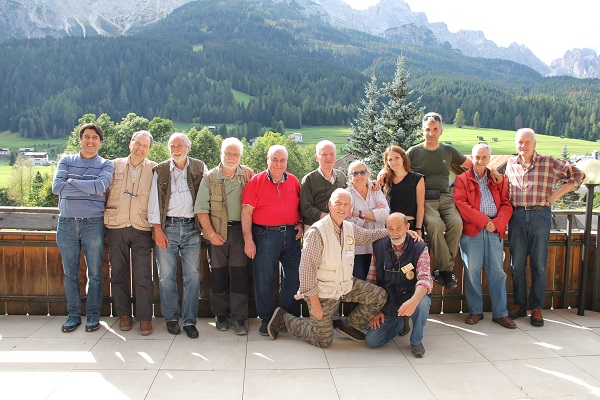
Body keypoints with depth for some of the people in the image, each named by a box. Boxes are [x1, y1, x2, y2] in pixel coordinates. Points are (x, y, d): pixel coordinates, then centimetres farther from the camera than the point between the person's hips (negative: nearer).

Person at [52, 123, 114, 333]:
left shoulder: (106, 165, 5)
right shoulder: (66, 161, 10)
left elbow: (99, 186, -16)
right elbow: (56, 187, -7)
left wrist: (71, 181, -7)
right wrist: (89, 189, -12)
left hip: (93, 223, -2)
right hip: (67, 223, 2)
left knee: (94, 273, 3)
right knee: (70, 273, 8)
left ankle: (93, 315, 15)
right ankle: (73, 315, 20)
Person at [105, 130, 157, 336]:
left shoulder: (154, 169, 5)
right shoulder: (114, 166, 9)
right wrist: (105, 216, 8)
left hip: (142, 228, -2)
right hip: (116, 227, 2)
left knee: (143, 276, -4)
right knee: (118, 274, 8)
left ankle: (145, 317, 7)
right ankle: (124, 314, 22)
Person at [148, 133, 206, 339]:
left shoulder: (200, 168, 8)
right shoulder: (160, 170, 7)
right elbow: (154, 201, 5)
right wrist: (157, 230, -2)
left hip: (191, 227, 0)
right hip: (167, 227, 0)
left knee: (192, 274, -1)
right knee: (166, 275, 3)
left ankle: (189, 320, 8)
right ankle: (171, 318, 17)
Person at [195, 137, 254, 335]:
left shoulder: (248, 175, 5)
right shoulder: (210, 178, 2)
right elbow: (201, 209, -1)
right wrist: (211, 233, -8)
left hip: (239, 230, 0)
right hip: (217, 232, 0)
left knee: (239, 273, -1)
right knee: (218, 274, 7)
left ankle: (239, 317, 10)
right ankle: (221, 315, 21)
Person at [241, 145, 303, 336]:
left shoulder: (294, 181, 10)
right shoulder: (256, 181, 0)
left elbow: (301, 206, 22)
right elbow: (246, 212, -5)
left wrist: (301, 223, 4)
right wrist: (248, 239, -11)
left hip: (291, 234, 4)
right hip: (265, 235, -3)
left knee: (293, 276, 7)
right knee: (264, 279, 2)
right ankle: (266, 319, 17)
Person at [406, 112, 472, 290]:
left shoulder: (448, 150, 18)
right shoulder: (414, 152, 10)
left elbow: (471, 165, 27)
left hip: (445, 198, 3)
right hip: (424, 199, -3)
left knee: (456, 223, -28)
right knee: (435, 224, -33)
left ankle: (441, 270, -17)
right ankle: (448, 269, -21)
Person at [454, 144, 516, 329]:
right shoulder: (462, 179, 7)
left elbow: (506, 205, 9)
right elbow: (460, 203, -7)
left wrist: (497, 223, -10)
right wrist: (484, 221, -13)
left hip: (495, 231, 2)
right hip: (471, 231, -2)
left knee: (497, 271, 4)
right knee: (472, 271, 2)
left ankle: (500, 313, 12)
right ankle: (475, 311, 14)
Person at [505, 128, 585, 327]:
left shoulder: (549, 162, 2)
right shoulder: (511, 164, 12)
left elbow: (578, 174, 4)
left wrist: (556, 194, -3)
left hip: (540, 215, -2)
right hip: (516, 216, 3)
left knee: (539, 264, 2)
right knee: (517, 264, 5)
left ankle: (536, 308, 10)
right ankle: (519, 305, 16)